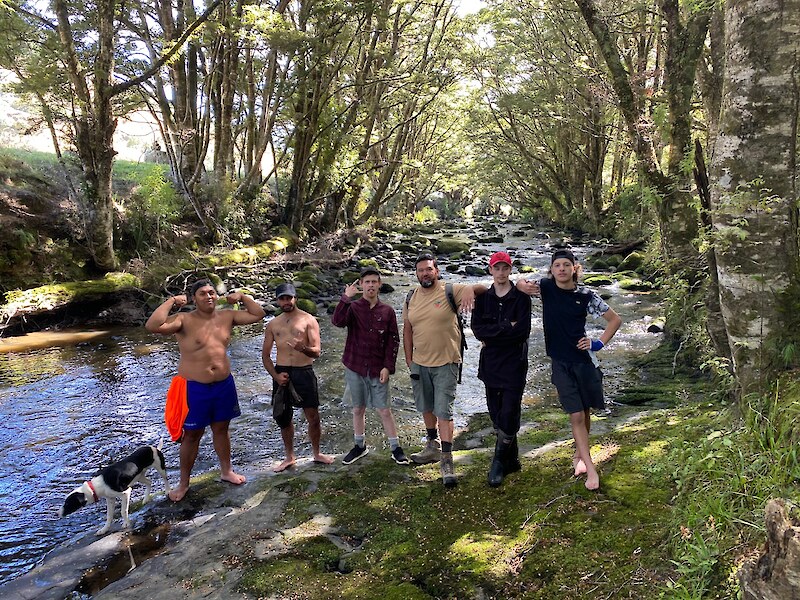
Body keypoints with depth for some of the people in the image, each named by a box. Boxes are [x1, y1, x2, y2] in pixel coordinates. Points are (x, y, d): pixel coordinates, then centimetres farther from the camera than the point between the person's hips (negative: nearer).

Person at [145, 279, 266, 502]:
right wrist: (171, 302, -23)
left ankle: (226, 471, 38)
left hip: (224, 384, 4)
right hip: (194, 388, -4)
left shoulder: (227, 317, 1)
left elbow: (258, 315, 7)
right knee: (192, 435, 8)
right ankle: (184, 483, 25)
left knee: (221, 428, 20)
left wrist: (242, 297, 0)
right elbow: (153, 326, -30)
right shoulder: (184, 320, -14)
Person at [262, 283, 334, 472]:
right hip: (281, 373, 3)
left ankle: (316, 453, 23)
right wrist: (275, 375, -6)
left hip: (304, 372, -3)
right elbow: (265, 355, 10)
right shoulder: (273, 324, 9)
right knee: (283, 418, 9)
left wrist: (303, 348, -32)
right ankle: (289, 457, 28)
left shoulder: (308, 320, -1)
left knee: (313, 417, 1)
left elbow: (317, 351, -9)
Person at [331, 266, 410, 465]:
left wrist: (388, 367, -6)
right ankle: (360, 446, 30)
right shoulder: (353, 307, -2)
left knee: (384, 410, 2)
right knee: (358, 409, 13)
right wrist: (346, 298, -30)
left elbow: (394, 340, 1)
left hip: (378, 370, -1)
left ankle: (396, 448, 15)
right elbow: (337, 321, -23)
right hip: (354, 368, 1)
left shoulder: (387, 311, -1)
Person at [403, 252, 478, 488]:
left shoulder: (449, 291, -10)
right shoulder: (411, 298, 4)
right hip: (419, 363, 5)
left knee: (444, 411, -6)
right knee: (426, 407, 19)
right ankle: (433, 446, 40)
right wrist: (409, 360, 8)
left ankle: (446, 460, 0)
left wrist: (470, 289, -38)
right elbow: (407, 330, 10)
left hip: (445, 363, -5)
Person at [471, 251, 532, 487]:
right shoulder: (482, 297, 6)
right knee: (496, 414, 10)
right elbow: (477, 328, -6)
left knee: (509, 414, -7)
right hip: (490, 362, 4)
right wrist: (506, 328, -14)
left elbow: (522, 331, -14)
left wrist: (491, 335, -12)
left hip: (515, 362, -4)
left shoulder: (521, 297, -3)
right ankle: (512, 460, 26)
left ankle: (499, 462, 8)